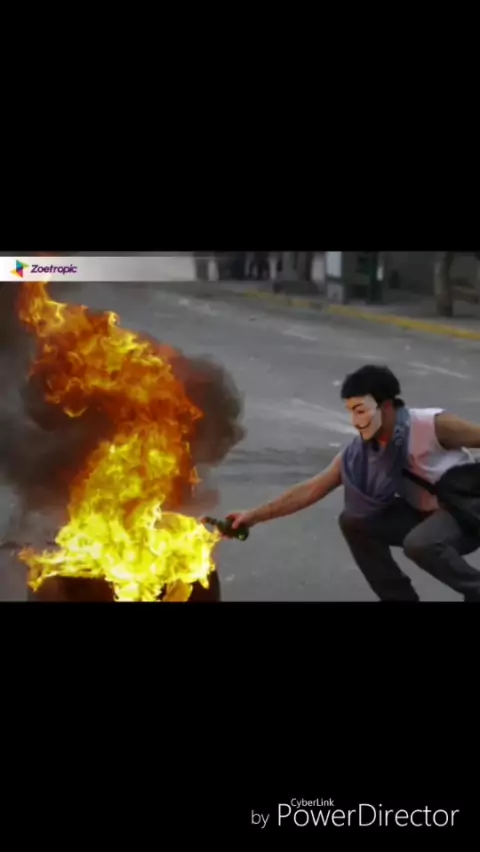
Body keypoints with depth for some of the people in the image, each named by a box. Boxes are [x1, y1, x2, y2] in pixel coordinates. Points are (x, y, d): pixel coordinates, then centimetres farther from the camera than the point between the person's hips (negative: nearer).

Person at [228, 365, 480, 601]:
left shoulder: (432, 425, -26)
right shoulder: (357, 454, -10)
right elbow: (310, 490, -8)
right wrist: (254, 516, -14)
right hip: (424, 513, 6)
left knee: (419, 543, -33)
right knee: (354, 521, -8)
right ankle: (400, 597, 6)